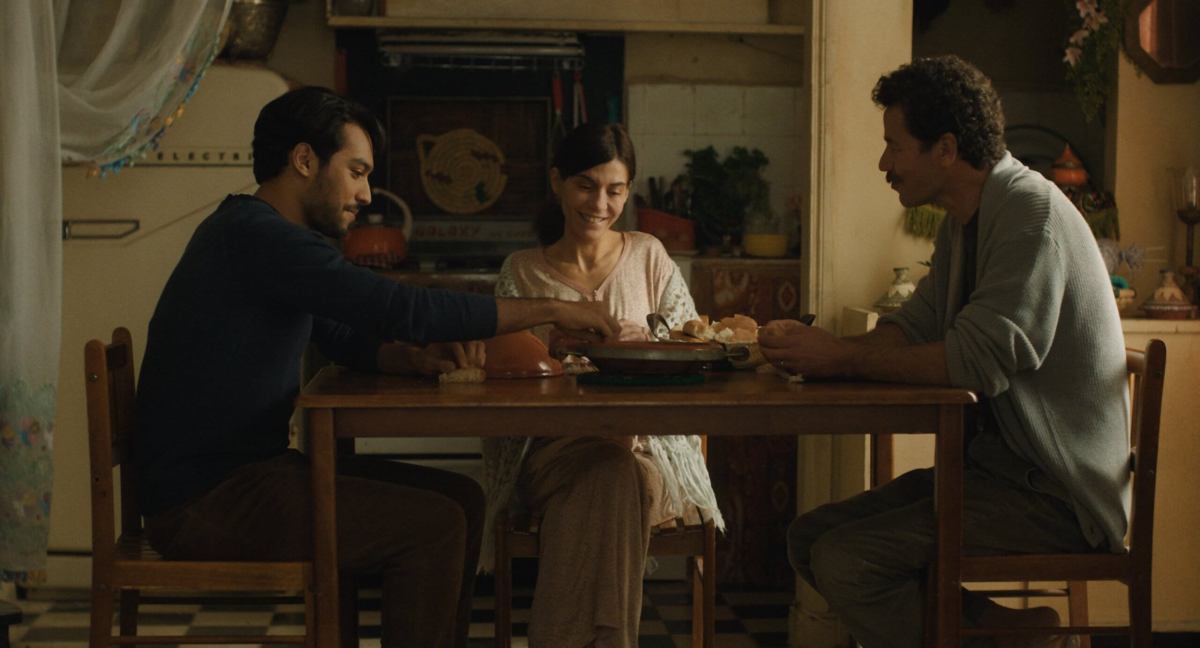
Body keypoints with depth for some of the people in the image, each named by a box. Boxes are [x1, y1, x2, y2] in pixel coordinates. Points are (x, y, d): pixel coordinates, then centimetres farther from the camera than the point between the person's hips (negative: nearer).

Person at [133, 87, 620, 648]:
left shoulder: (267, 235, 15)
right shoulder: (254, 233, -18)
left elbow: (347, 338, 19)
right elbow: (403, 309, -23)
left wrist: (419, 357, -3)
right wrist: (551, 310, -15)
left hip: (248, 468, 10)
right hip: (202, 501, -10)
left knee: (461, 499, 4)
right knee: (433, 527, -18)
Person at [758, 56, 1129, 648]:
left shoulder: (1031, 212, -17)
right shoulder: (965, 221, 14)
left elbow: (978, 362, -25)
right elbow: (913, 326, 11)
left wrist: (841, 359, -18)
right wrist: (814, 347, -7)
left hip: (1056, 490, -10)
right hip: (995, 462, 10)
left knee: (846, 561, -22)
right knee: (810, 538, 1)